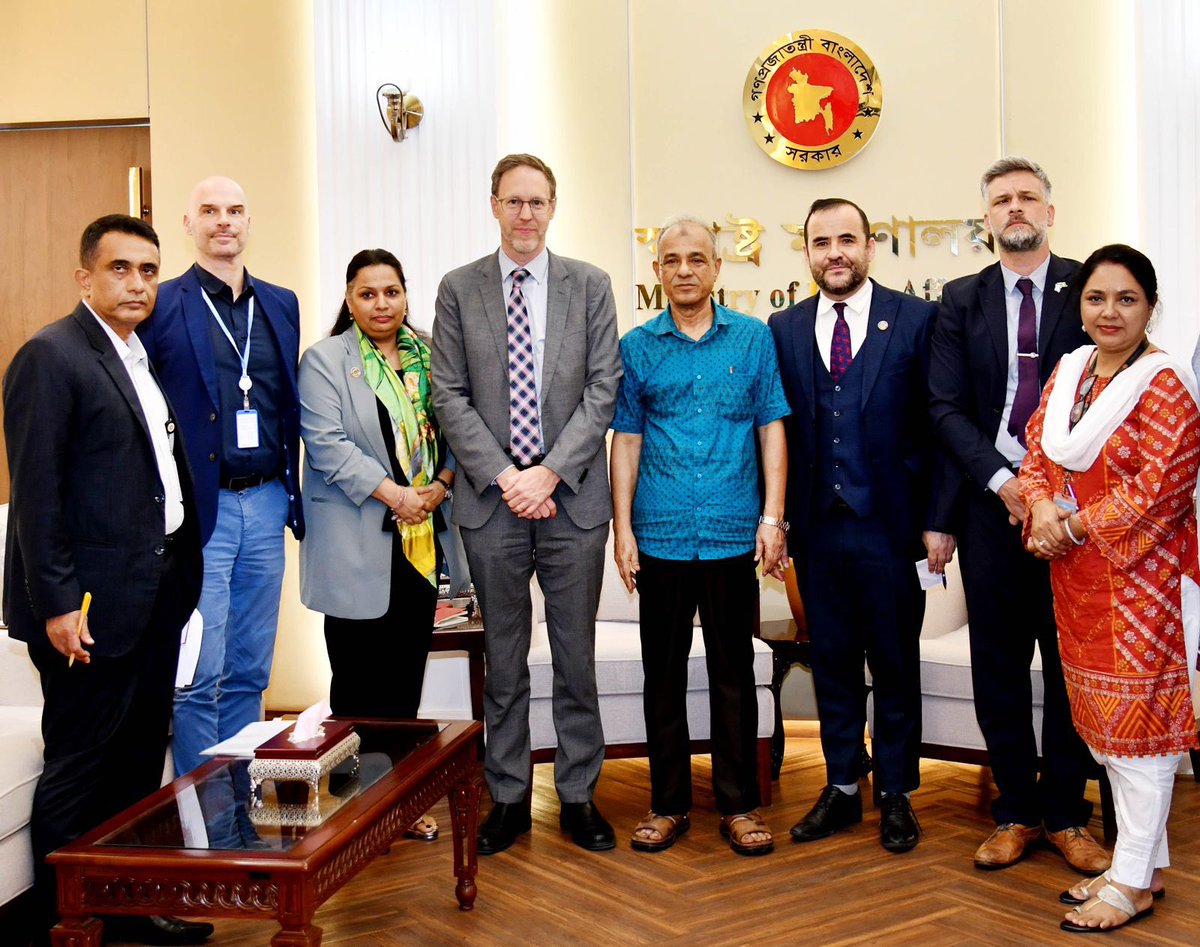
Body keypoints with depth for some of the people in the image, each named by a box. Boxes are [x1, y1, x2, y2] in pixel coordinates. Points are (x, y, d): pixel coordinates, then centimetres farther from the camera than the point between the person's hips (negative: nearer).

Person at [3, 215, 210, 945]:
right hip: (92, 601, -8)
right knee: (81, 771, 2)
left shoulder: (145, 357, 14)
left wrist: (182, 569, 10)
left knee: (142, 758, 15)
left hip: (158, 594, 8)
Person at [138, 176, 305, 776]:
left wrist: (291, 490, 10)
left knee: (250, 670, 11)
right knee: (198, 676, -2)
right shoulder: (161, 305, -3)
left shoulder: (281, 304, 12)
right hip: (199, 508, -5)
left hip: (266, 504, 5)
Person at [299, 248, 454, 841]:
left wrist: (441, 485, -4)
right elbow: (327, 444, -10)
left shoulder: (428, 357, 13)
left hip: (418, 541, 5)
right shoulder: (325, 360, 0)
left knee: (406, 678, 8)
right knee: (358, 681, 0)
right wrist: (392, 493, -16)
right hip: (357, 543, -4)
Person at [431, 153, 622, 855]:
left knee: (577, 658, 8)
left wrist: (550, 472, -11)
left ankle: (579, 796, 21)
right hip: (492, 501, 0)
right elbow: (450, 396, 1)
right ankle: (508, 798, 22)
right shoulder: (459, 289, 6)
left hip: (572, 499, 0)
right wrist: (503, 474, -10)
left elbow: (603, 390, -2)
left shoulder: (590, 285, 5)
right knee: (504, 661, 9)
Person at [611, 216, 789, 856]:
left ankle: (739, 804, 18)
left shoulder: (753, 339, 4)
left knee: (733, 672, 6)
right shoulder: (636, 348, 5)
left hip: (733, 535, -1)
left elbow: (772, 430, 3)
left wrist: (773, 517, -4)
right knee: (663, 674, 8)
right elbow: (626, 441, 6)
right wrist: (622, 528, 0)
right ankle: (668, 803, 20)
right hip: (660, 536, 1)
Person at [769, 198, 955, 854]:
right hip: (816, 529, 3)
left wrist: (938, 520, -7)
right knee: (832, 661, 13)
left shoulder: (917, 320, -2)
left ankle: (895, 795, 24)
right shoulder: (783, 330, 7)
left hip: (890, 527, -2)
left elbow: (939, 426, -3)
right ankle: (841, 789, 27)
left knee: (895, 665, 9)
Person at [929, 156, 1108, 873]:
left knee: (1071, 665, 7)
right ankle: (1016, 812, 21)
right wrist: (1002, 482, -10)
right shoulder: (962, 300, 8)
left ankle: (1066, 814, 21)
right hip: (994, 503, 1)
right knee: (999, 667, 7)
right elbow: (947, 407, 2)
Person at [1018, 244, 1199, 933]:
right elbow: (1039, 451, 8)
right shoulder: (1069, 371, 10)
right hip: (1075, 574, 7)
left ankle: (1135, 881, 11)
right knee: (1102, 720, 13)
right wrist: (1041, 508, -12)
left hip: (1139, 573, -7)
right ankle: (1144, 859, 27)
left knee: (1137, 723, 0)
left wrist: (1075, 524, -16)